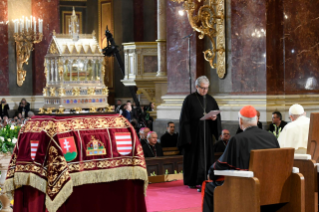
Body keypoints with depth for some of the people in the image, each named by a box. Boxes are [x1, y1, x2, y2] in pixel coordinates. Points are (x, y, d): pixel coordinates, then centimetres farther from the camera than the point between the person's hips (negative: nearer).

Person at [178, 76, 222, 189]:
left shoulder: (210, 100, 9)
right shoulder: (190, 99, -5)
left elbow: (217, 114, 13)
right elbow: (185, 119, -7)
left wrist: (215, 118, -12)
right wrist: (187, 137, -13)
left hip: (207, 134, 5)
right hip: (194, 134, -4)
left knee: (207, 156, 3)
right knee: (193, 157, -1)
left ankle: (204, 180, 10)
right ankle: (192, 181, 7)